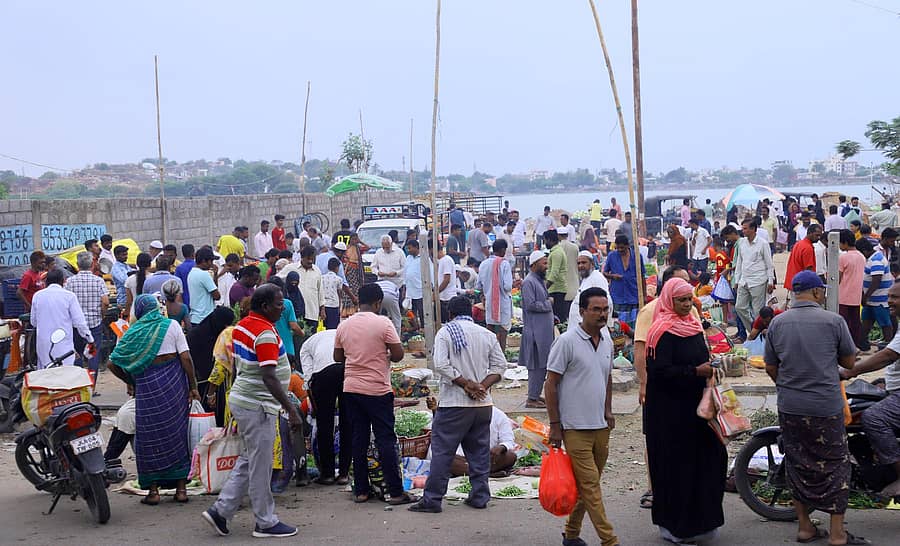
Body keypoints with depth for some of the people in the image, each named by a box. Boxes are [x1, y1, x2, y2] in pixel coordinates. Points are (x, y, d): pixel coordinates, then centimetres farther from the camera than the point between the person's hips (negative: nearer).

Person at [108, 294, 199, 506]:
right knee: (177, 432, 9)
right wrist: (193, 386, 0)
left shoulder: (133, 332, 5)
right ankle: (181, 487, 14)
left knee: (149, 436, 8)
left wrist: (130, 382, 17)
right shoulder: (172, 326, 3)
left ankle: (153, 489, 9)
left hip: (146, 385, 0)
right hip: (173, 379, 1)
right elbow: (186, 358, -4)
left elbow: (112, 364, 4)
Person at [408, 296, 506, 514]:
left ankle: (432, 499, 0)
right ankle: (480, 496, 16)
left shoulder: (445, 333, -2)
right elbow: (500, 365, 4)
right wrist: (482, 386, -4)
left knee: (442, 451, -1)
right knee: (479, 451, 13)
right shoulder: (487, 335, 10)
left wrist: (467, 383, -11)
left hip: (454, 404, -4)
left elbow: (440, 365, -14)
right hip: (483, 404, 4)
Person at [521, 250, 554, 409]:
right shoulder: (528, 282, -14)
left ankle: (535, 395, 19)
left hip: (544, 329, 10)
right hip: (535, 331, -10)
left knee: (541, 365, 12)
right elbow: (531, 305, -22)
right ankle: (532, 399, -3)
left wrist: (552, 317, 14)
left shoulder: (539, 281, 17)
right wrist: (548, 304, -10)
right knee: (537, 365, -7)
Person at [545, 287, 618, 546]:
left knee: (587, 485, 13)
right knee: (590, 485, -5)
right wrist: (555, 425, -11)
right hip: (575, 427, -7)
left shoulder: (607, 341, 9)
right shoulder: (567, 342, -12)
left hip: (601, 426, 7)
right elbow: (551, 384, -9)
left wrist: (608, 412, 15)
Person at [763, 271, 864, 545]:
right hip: (826, 407, -3)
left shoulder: (777, 323, 0)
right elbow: (849, 361, 2)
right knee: (835, 465, 8)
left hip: (789, 407, 3)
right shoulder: (833, 321, -9)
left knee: (797, 463, 14)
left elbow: (771, 368, 5)